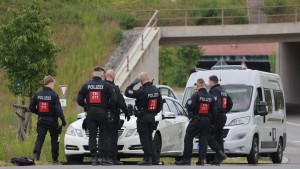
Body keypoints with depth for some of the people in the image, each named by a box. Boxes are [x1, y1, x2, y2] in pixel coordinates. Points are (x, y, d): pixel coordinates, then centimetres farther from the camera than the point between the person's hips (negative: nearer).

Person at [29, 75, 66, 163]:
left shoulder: (37, 94, 1)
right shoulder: (54, 95, -12)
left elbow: (31, 108, 5)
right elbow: (58, 109, -15)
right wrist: (63, 120, -7)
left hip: (41, 121, 2)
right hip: (52, 121, -2)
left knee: (40, 138, -2)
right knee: (54, 139, 14)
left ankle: (36, 154, -27)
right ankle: (55, 158, 18)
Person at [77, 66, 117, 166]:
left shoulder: (86, 85, 3)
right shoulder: (106, 85, -5)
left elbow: (79, 99, 3)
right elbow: (113, 100, -12)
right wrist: (108, 107, 4)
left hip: (90, 113, 2)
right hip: (102, 113, -2)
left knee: (92, 136, 5)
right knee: (104, 136, 5)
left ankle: (94, 158, 1)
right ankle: (104, 158, 1)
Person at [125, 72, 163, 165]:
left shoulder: (142, 91, -19)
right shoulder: (156, 90, 5)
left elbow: (127, 93, -16)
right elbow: (160, 103, 14)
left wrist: (133, 83, -7)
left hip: (143, 117, -7)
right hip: (152, 117, 7)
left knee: (144, 139, -3)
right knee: (149, 139, 14)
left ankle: (148, 158, -6)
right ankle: (154, 158, 12)